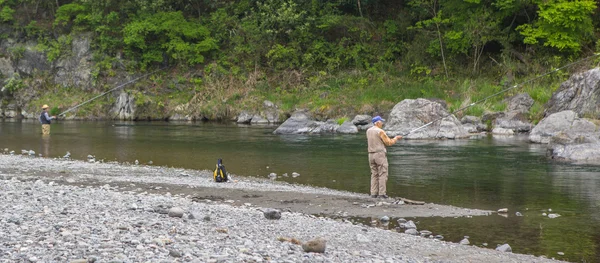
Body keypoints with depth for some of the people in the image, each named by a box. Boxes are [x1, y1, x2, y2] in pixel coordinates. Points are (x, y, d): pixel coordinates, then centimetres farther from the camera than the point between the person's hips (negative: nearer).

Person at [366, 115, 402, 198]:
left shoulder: (368, 131, 10)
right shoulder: (380, 131, -12)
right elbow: (389, 143, -10)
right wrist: (396, 138, 7)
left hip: (371, 154, 7)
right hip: (380, 154, -7)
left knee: (374, 174, 10)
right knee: (383, 174, -3)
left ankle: (373, 193, 5)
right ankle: (382, 193, -7)